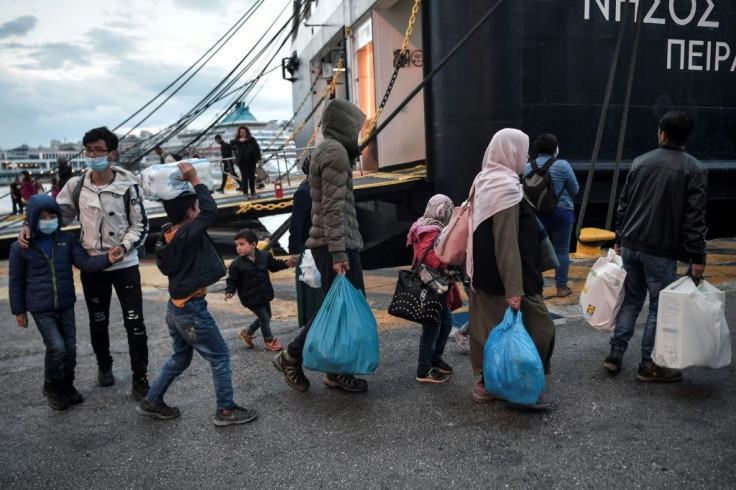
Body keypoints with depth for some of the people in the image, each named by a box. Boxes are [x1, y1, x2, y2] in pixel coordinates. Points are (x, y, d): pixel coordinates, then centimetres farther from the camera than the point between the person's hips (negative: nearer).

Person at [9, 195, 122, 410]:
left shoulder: (67, 240, -1)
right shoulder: (20, 247, -6)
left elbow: (85, 263, -9)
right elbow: (16, 281, 1)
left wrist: (106, 259, -28)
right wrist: (18, 310, 3)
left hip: (66, 305, 3)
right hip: (41, 309, -3)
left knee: (70, 348, 9)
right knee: (56, 347, -10)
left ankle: (66, 385, 32)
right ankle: (51, 387, 16)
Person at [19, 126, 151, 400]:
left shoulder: (128, 185, -11)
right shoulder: (76, 185, -3)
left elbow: (140, 225, -6)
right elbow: (58, 214, 9)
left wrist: (123, 247, -21)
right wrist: (31, 227, -7)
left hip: (125, 265, -2)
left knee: (135, 322, -2)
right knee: (98, 322, 17)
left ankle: (140, 378, 11)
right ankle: (104, 366, 40)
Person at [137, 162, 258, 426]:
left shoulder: (169, 234, 1)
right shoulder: (186, 235, -24)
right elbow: (211, 211, -30)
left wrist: (188, 185, 7)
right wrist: (195, 180, -22)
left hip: (177, 308, 9)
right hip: (192, 310, -9)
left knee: (180, 358, 25)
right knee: (220, 357, 4)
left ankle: (151, 402, 34)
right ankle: (226, 410, 12)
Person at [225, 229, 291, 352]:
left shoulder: (264, 255, -5)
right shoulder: (236, 264, -15)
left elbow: (274, 265, 10)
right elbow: (232, 280, -10)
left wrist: (286, 263, -2)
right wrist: (229, 291, -25)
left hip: (264, 294, 5)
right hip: (251, 298, -5)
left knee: (266, 317, 19)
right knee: (264, 318, -1)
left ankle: (247, 332, 37)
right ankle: (269, 341, 20)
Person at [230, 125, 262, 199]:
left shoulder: (252, 140, 3)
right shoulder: (237, 141, 1)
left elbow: (257, 149, 3)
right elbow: (231, 144, -16)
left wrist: (258, 158, -3)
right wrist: (239, 141, -24)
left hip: (251, 160, 2)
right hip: (242, 162, -2)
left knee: (252, 176, 8)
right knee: (244, 177, -4)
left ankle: (253, 192, 18)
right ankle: (245, 193, 0)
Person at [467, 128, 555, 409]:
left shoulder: (483, 181, 9)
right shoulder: (506, 187, -19)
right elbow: (508, 243, -24)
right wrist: (514, 289, -23)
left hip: (482, 276, 9)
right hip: (503, 279, -9)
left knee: (488, 328, 15)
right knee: (539, 327, 3)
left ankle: (487, 383, 25)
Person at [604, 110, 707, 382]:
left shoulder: (640, 162, 6)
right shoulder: (695, 170, -7)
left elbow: (623, 204, 11)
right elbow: (694, 218, -11)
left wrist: (620, 238, 20)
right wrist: (697, 257, -7)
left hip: (630, 245, 5)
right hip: (661, 250, -5)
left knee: (631, 299, 17)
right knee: (660, 306, 6)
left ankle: (616, 353, 18)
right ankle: (649, 365, 14)